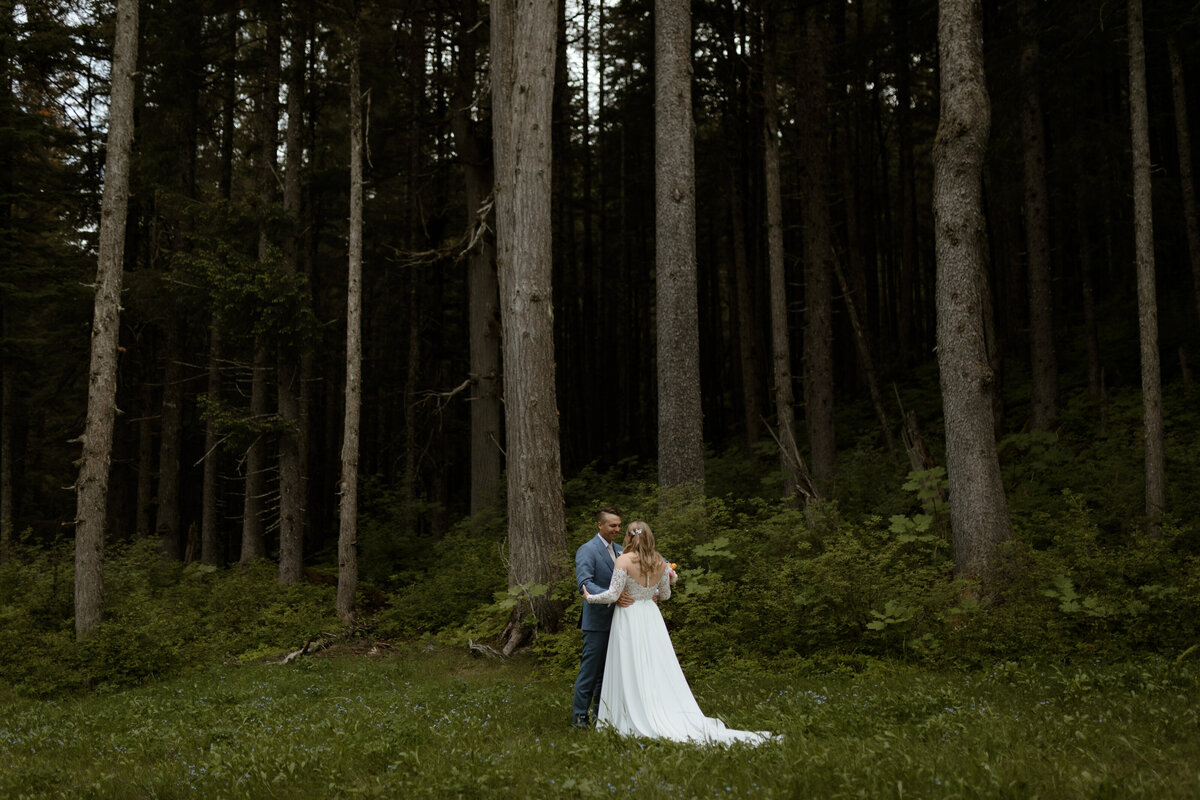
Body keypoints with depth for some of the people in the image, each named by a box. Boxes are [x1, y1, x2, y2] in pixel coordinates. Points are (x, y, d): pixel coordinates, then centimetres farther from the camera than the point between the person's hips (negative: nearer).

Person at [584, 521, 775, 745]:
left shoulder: (624, 560, -12)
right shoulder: (660, 563, 3)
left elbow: (613, 594, -15)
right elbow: (665, 595, 13)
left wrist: (590, 597, 1)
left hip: (628, 619, -4)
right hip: (651, 617, 4)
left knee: (631, 672, 2)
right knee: (658, 669, 8)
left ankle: (638, 720, 5)